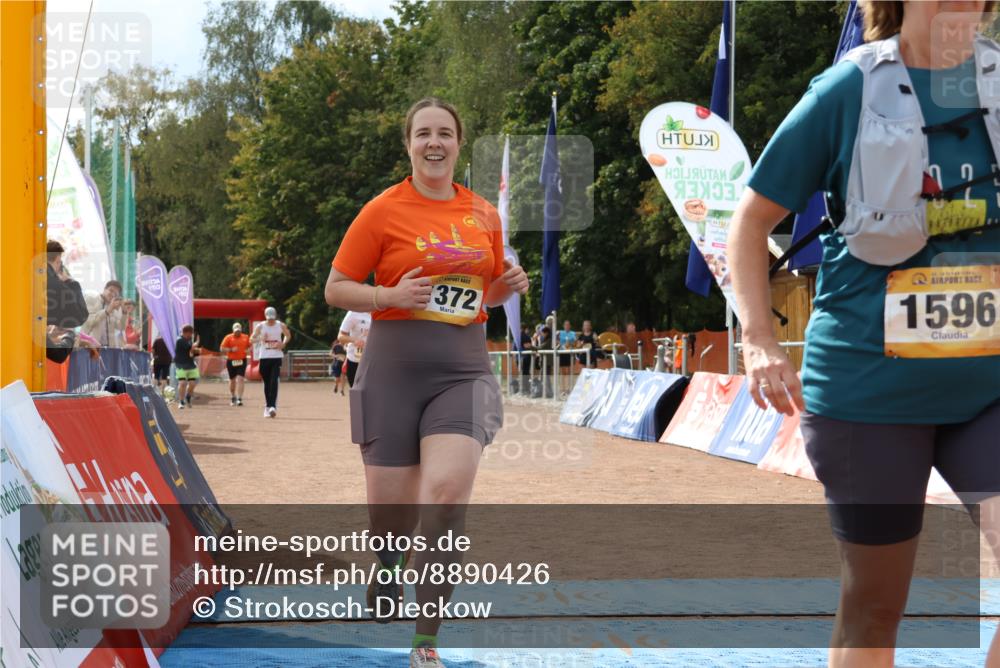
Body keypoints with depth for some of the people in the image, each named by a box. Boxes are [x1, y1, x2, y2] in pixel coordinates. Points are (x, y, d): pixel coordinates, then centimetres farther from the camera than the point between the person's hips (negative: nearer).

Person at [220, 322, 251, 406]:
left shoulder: (245, 337, 7)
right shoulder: (228, 338, 0)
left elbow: (250, 346, 20)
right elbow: (222, 349, -2)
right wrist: (231, 350, -16)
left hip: (242, 361, 0)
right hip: (231, 361, 0)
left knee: (240, 379, -13)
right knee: (232, 380, 12)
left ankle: (239, 399, -17)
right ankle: (232, 398, 30)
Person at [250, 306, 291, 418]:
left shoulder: (281, 325, 2)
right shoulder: (260, 326, 1)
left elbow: (288, 335, 19)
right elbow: (251, 339, 5)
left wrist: (283, 343, -1)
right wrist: (260, 339, -15)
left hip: (277, 357, -1)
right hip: (264, 357, 1)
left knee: (274, 382, -14)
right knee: (267, 383, 6)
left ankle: (273, 406, -20)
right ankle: (267, 407, 17)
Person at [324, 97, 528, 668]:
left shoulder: (485, 215, 11)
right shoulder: (383, 211, 0)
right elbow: (336, 289, 2)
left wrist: (507, 287, 3)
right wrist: (393, 296, -15)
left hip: (464, 369, 2)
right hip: (395, 368, -2)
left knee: (448, 492, -19)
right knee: (391, 505, 2)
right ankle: (388, 569, 42)